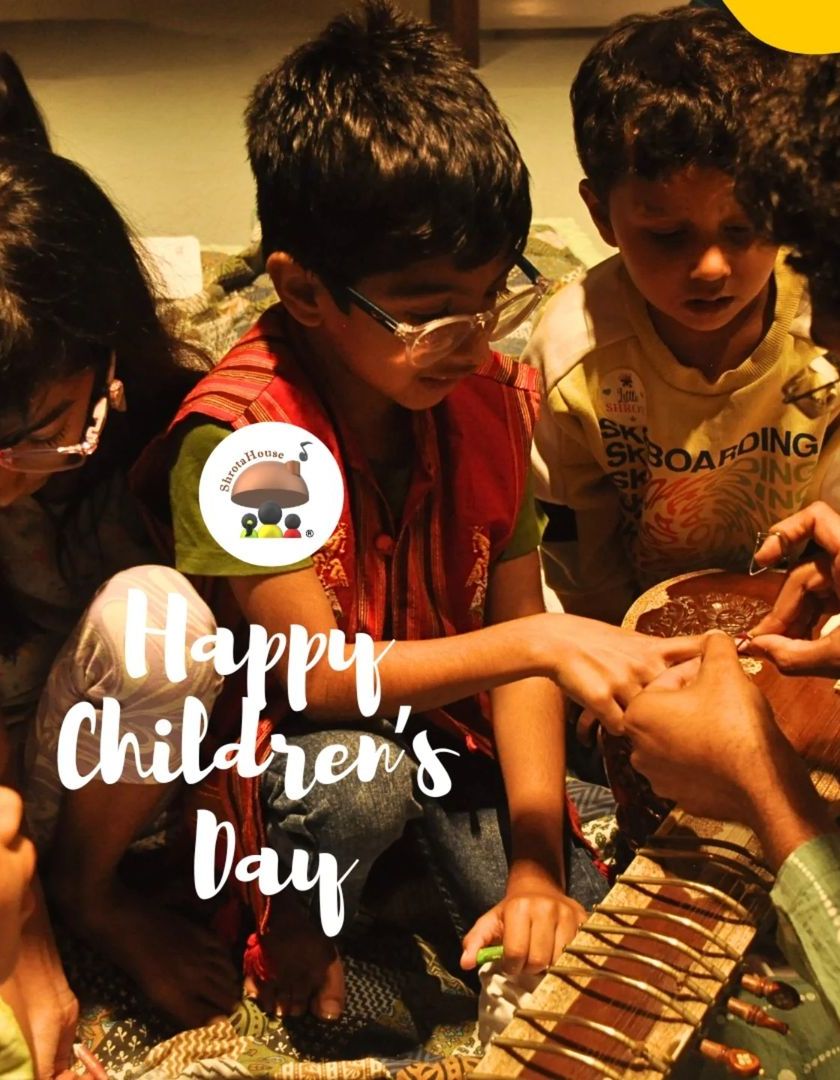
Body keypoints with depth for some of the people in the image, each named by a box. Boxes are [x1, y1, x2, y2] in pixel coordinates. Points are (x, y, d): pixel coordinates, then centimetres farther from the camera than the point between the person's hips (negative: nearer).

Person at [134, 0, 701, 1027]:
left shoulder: (490, 396, -10)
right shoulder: (238, 434, -26)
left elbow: (512, 628, -8)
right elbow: (317, 677, -25)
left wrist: (537, 863, -14)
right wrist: (539, 642, -35)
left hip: (445, 714, 4)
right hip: (285, 747, -3)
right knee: (363, 776, -35)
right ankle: (295, 925, -2)